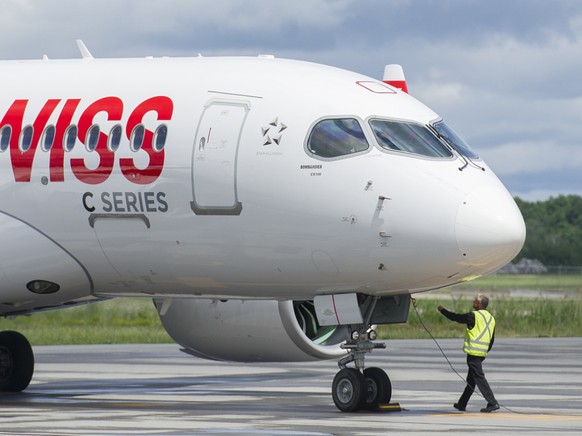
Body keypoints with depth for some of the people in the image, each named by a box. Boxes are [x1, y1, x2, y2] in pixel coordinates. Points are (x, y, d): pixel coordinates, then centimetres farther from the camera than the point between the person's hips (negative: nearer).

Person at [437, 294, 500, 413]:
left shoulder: (474, 316, -10)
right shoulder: (491, 318, 14)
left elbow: (456, 317, -3)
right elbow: (492, 340, 16)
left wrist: (442, 310, 12)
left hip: (473, 352, -8)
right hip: (482, 353, 8)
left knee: (479, 378, -9)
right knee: (471, 380, 16)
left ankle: (493, 403, -17)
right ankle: (462, 404, 26)